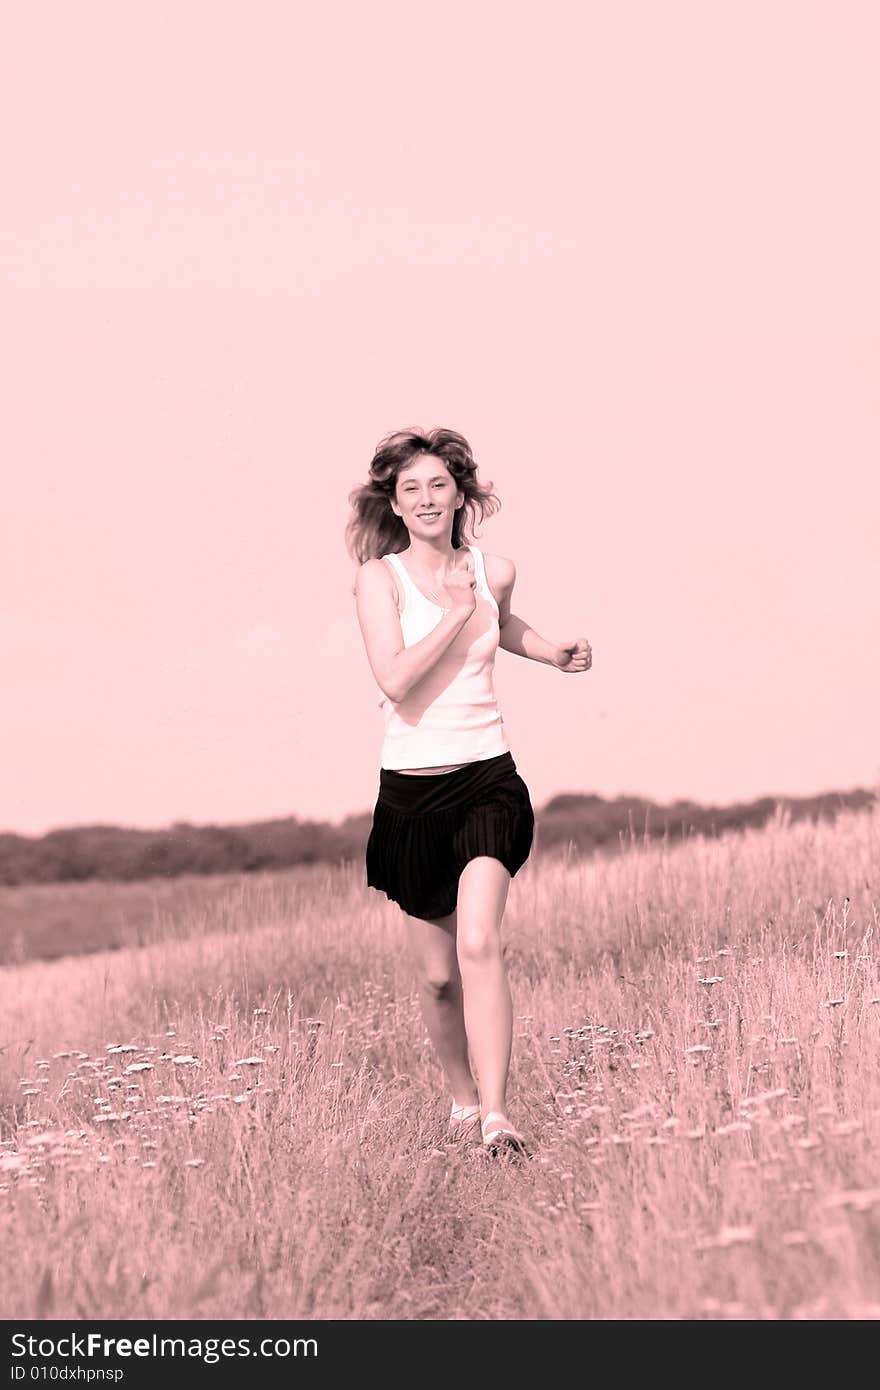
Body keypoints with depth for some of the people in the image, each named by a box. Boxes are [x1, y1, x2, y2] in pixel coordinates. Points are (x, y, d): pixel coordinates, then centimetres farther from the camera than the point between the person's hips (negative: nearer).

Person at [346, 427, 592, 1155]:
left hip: (487, 781, 1)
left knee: (479, 945, -21)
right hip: (412, 792, 0)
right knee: (438, 975, 8)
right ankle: (462, 1095, 34)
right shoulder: (380, 579, -6)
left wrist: (553, 652, 15)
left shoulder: (495, 572, 5)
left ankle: (497, 1116, -27)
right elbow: (396, 680, -20)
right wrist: (458, 612, -15)